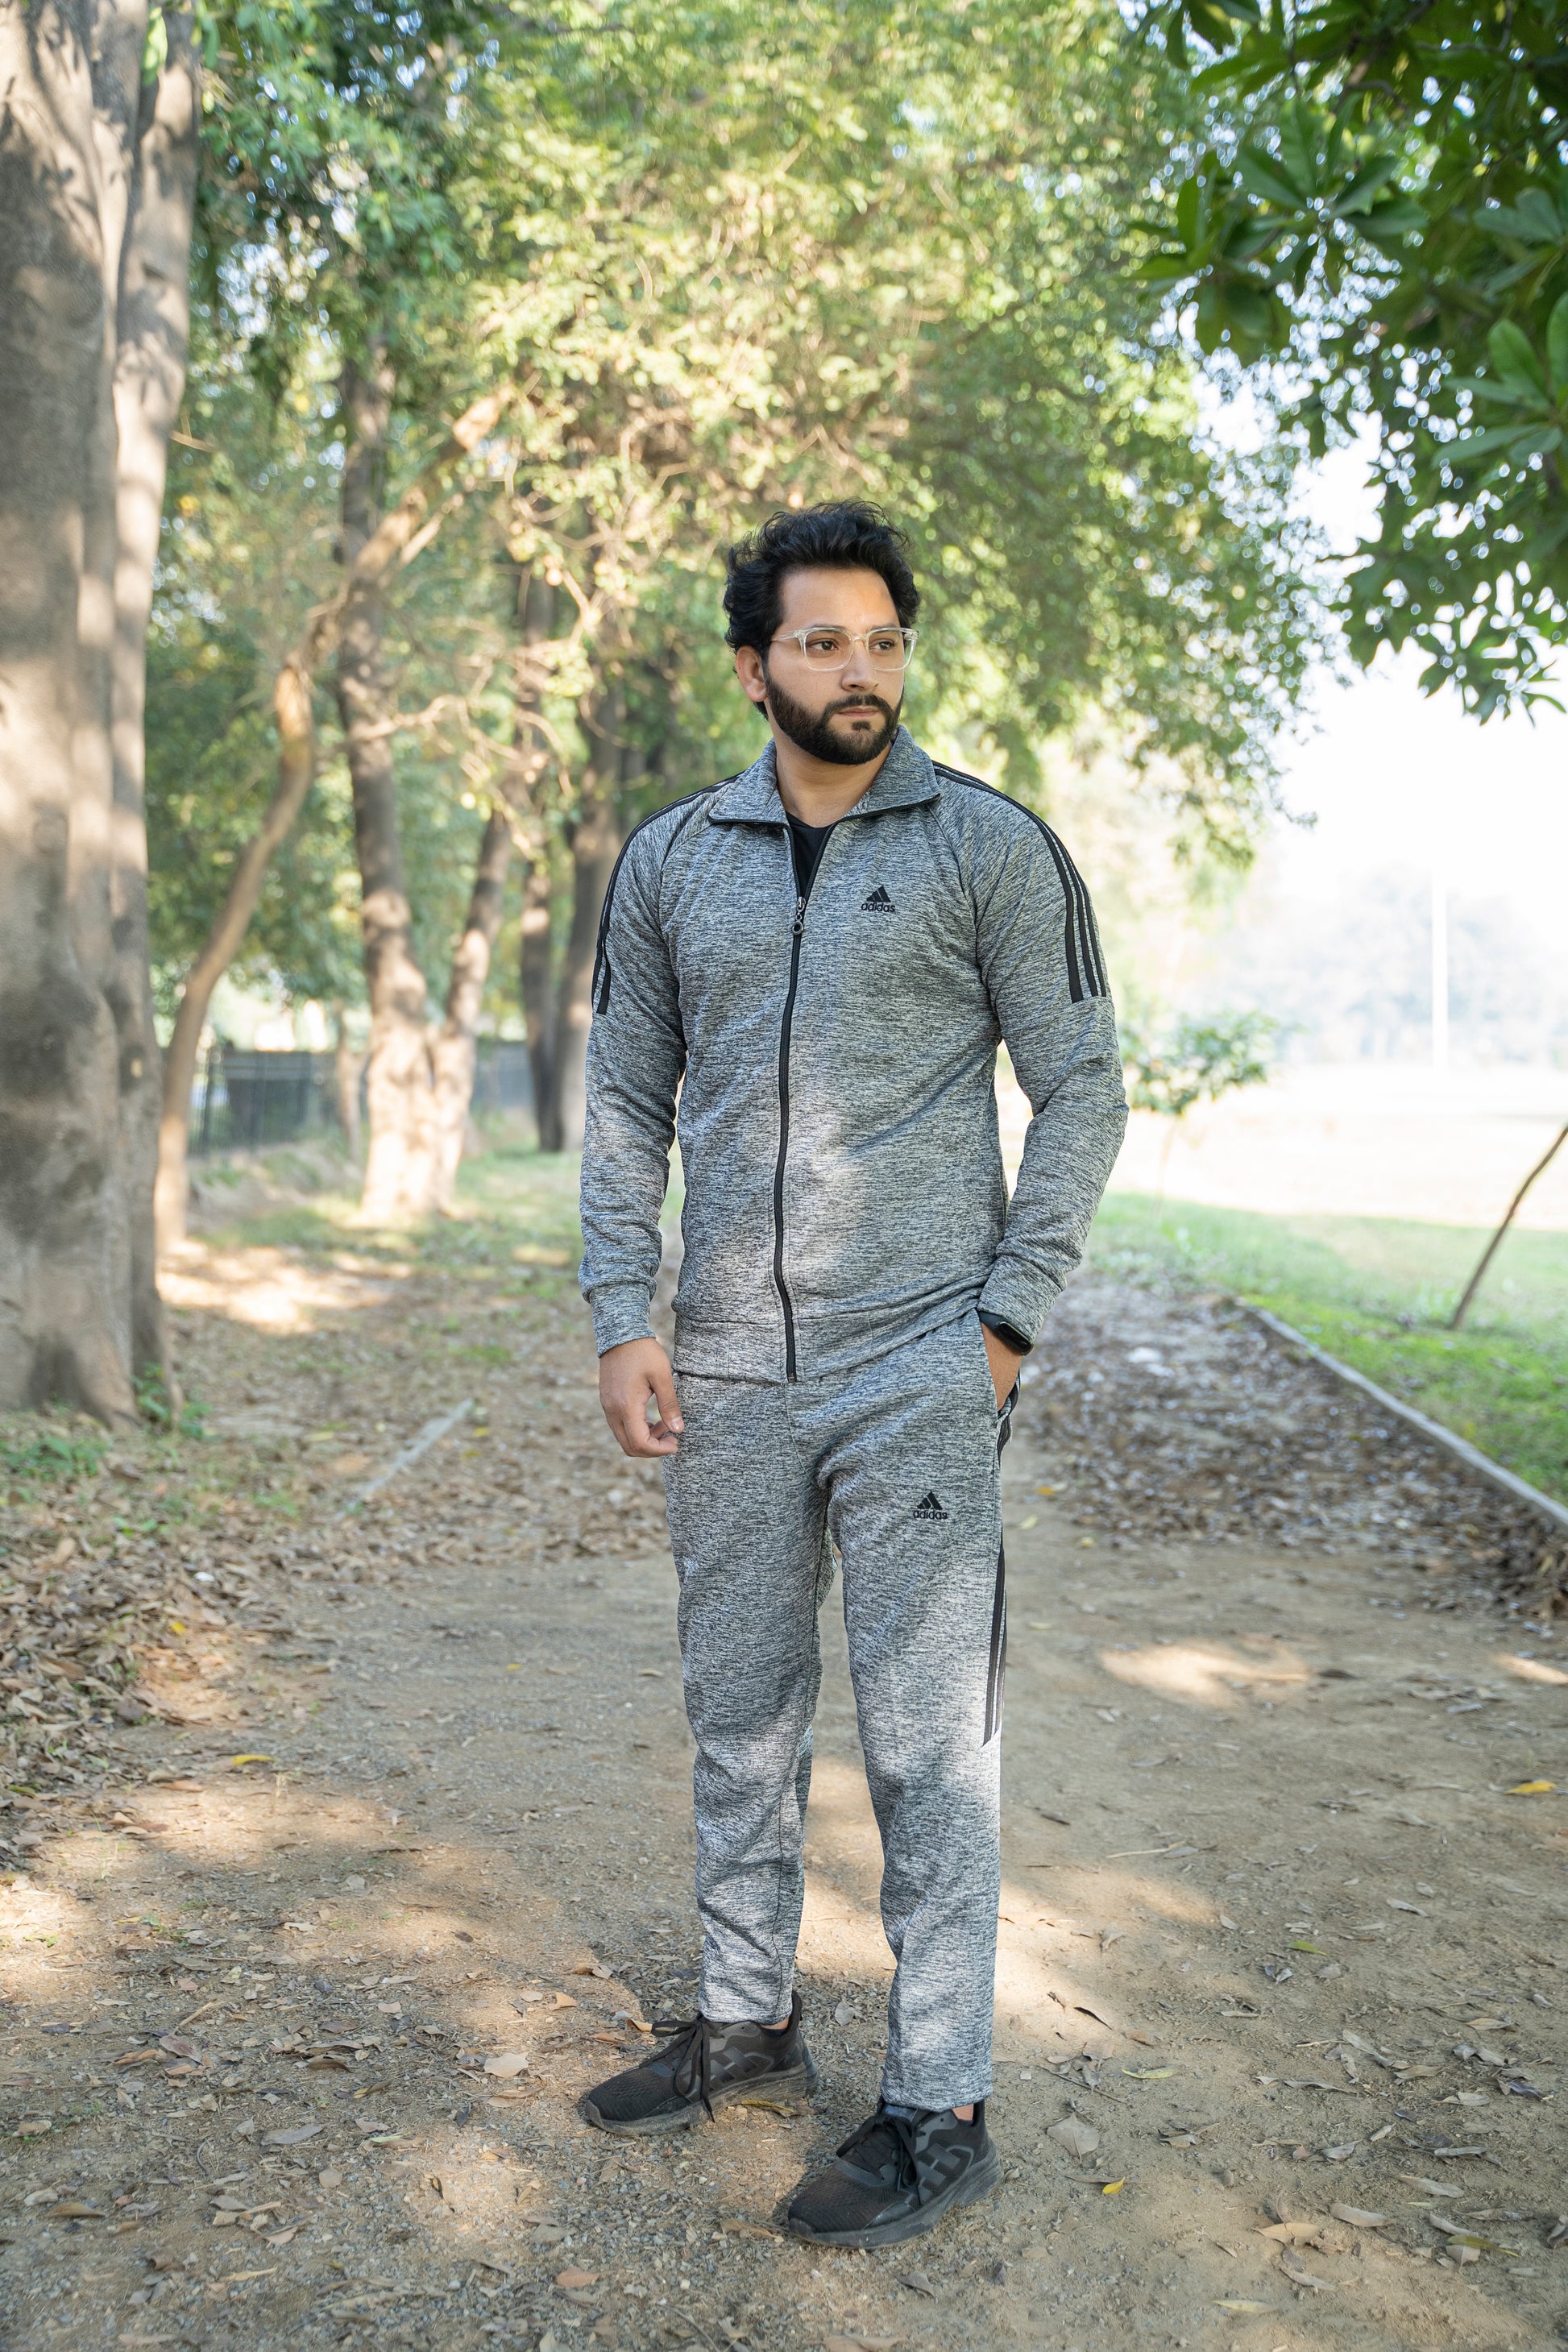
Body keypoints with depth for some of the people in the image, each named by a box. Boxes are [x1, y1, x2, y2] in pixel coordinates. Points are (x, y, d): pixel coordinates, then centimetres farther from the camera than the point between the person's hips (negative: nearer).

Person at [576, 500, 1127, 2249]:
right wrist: (621, 1324, 1)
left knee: (925, 1738, 0)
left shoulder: (990, 845, -2)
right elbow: (626, 1101, 11)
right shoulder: (670, 861, 8)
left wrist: (1008, 1321, -7)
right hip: (728, 1372, 4)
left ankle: (938, 2109, 13)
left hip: (916, 1367, -4)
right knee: (740, 1715, 15)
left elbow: (1081, 1088, -1)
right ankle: (746, 2023, 33)